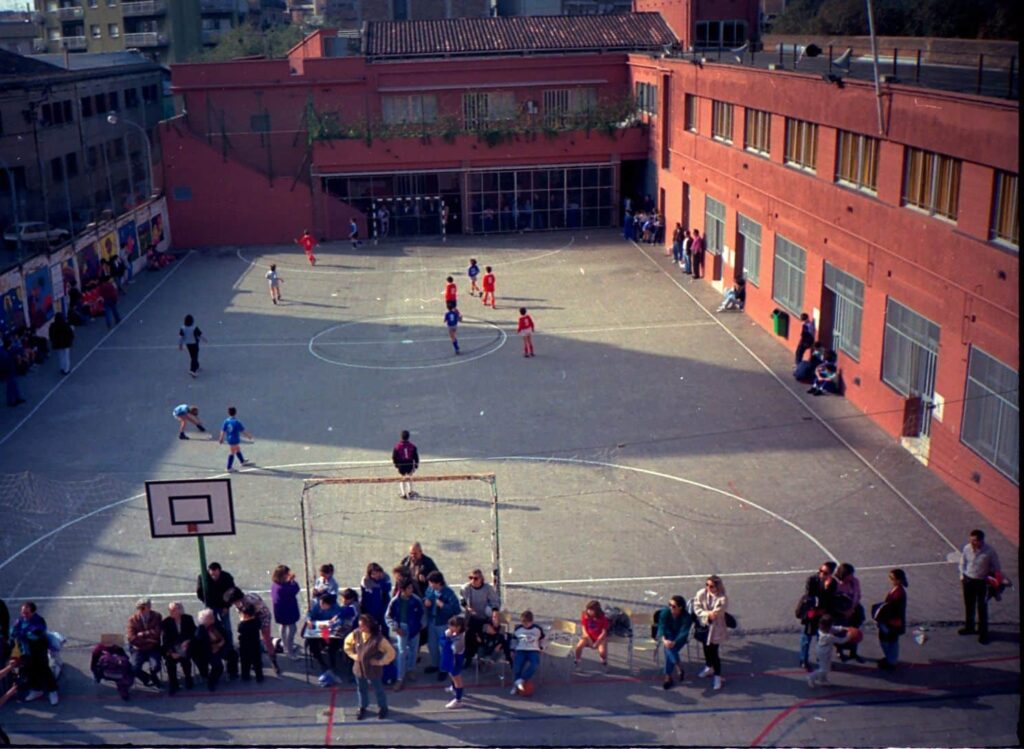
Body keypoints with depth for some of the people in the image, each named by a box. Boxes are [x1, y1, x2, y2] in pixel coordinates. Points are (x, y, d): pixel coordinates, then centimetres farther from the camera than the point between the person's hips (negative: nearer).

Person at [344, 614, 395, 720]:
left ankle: (382, 708, 40)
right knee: (361, 689, 23)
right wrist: (353, 655, -1)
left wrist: (380, 662, -17)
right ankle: (362, 708, 47)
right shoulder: (356, 634, -16)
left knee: (378, 689, 16)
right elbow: (347, 643, 6)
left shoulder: (378, 639, -29)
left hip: (373, 670, -4)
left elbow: (391, 652, -21)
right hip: (359, 668, 4)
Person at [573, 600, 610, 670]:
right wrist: (589, 639, -17)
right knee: (579, 646, -26)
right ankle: (577, 662, 2)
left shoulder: (603, 618, -19)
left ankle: (604, 662, 8)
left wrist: (597, 643, -22)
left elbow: (604, 632, -15)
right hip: (588, 636, 2)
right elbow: (584, 629, -5)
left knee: (602, 651, -28)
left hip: (600, 637, -2)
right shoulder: (585, 616, -13)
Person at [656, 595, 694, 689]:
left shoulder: (686, 616, -22)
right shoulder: (665, 612, -18)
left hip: (679, 638, -2)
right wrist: (664, 640, -39)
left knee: (671, 648, -29)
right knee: (668, 647, -32)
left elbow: (683, 632, -26)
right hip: (667, 635, 2)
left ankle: (668, 677, -20)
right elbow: (661, 627, -21)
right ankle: (679, 666, -24)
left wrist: (674, 642, -42)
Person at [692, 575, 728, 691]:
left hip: (715, 628, -5)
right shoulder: (701, 593, -11)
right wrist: (707, 614, -25)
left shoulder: (722, 599, -21)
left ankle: (717, 677, 11)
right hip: (703, 626, 5)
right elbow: (696, 608, -13)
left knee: (713, 651, -5)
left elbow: (716, 613, -26)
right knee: (706, 648, 23)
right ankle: (709, 667, 49)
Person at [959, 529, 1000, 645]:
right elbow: (963, 563, 6)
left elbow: (996, 567, -7)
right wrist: (962, 576, 5)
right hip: (968, 580, 4)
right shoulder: (967, 549, -11)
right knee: (969, 606, 19)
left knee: (982, 608, 6)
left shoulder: (989, 552, -21)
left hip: (982, 582, -4)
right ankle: (969, 627, 39)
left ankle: (983, 633, 21)